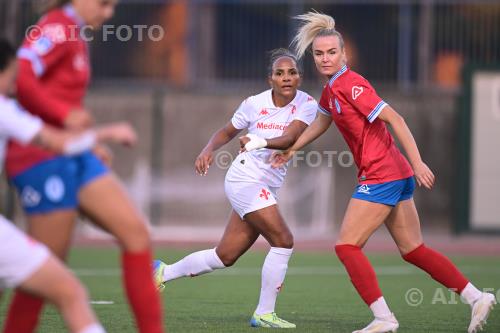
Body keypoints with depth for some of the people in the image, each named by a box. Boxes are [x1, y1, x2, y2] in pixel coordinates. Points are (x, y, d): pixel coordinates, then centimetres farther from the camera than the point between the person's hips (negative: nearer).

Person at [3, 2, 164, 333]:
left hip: (72, 156, 10)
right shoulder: (57, 28, -11)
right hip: (45, 157, -10)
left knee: (136, 231, 2)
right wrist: (64, 115, -29)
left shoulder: (75, 35, 17)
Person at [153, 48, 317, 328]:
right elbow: (227, 132, 9)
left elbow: (289, 138, -21)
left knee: (225, 256, 12)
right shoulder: (255, 104, -7)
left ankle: (163, 273, 30)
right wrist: (208, 151, -9)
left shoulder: (307, 105, -4)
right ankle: (264, 314, -7)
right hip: (245, 178, -5)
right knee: (283, 241, -17)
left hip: (268, 187, 5)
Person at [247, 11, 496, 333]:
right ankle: (477, 297, 11)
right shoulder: (331, 88, 12)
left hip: (382, 176, -9)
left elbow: (394, 119, -21)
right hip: (396, 175, 9)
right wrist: (291, 149, 33)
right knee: (413, 249, 12)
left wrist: (417, 163, -26)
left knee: (347, 245, -6)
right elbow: (321, 122, 32)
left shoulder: (351, 85, -15)